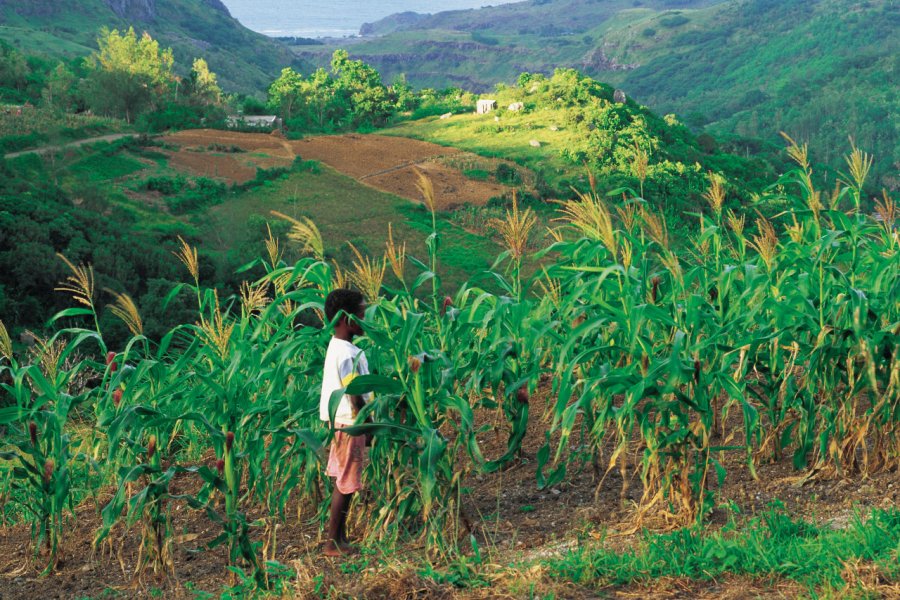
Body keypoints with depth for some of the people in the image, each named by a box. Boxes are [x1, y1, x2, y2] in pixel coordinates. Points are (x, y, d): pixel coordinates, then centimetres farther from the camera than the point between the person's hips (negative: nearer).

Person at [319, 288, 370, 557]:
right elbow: (355, 397, -21)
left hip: (341, 421, 10)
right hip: (350, 423, -10)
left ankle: (340, 537, 23)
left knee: (342, 482, 15)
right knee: (346, 484, -2)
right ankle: (334, 544, 5)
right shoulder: (347, 354, -22)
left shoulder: (337, 346, 8)